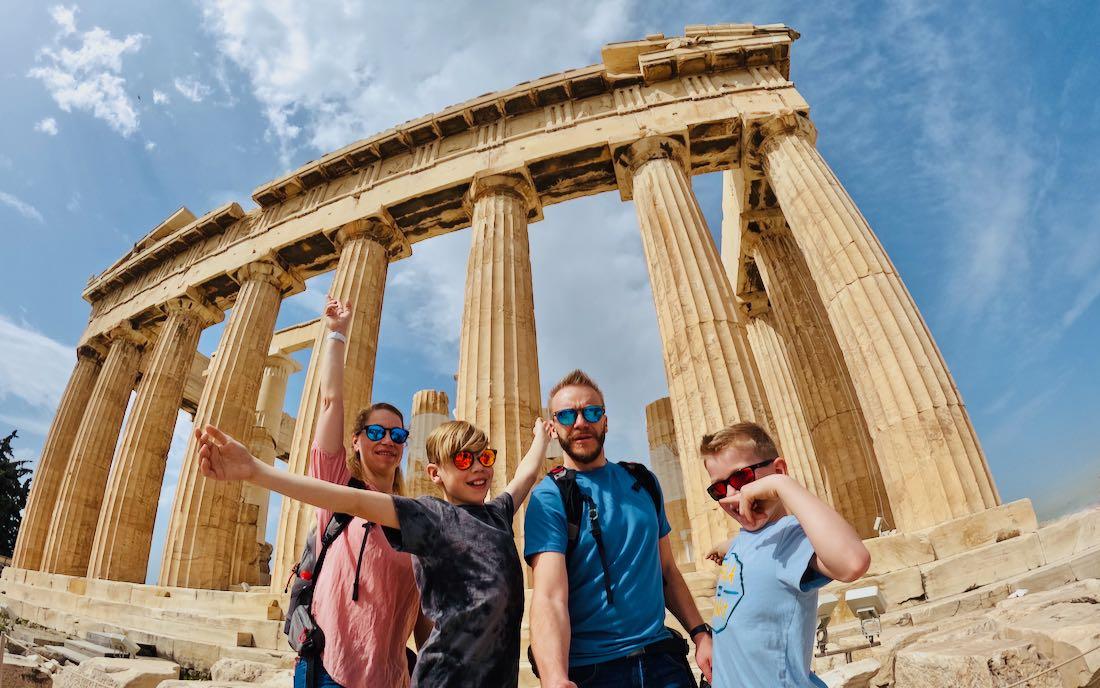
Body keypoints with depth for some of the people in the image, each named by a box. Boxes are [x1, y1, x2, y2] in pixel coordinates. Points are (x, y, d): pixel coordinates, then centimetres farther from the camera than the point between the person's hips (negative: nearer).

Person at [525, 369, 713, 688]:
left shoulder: (643, 481, 4)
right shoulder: (549, 498, -12)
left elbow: (667, 569, 10)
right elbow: (549, 597, -24)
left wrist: (701, 633, -1)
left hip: (662, 659, 4)